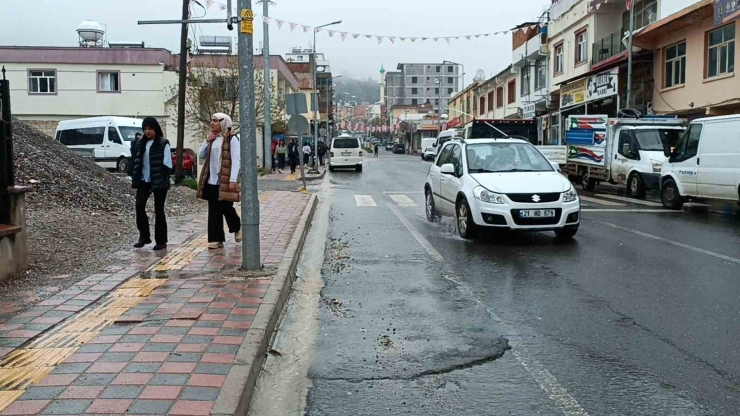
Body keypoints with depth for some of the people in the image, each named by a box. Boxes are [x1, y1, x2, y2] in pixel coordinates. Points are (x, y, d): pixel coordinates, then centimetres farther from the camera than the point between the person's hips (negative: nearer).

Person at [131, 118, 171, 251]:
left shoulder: (163, 144, -7)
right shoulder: (140, 143, 10)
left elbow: (167, 165, -10)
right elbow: (136, 162, 13)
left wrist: (162, 181, -17)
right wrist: (135, 179, 5)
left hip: (159, 182, -5)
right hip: (144, 181, 5)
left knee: (159, 211, 1)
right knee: (139, 207, -4)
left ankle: (161, 241, 10)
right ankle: (144, 236, 11)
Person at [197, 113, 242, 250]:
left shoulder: (232, 139, -7)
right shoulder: (212, 139, 14)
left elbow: (236, 160, -12)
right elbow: (201, 156, 15)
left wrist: (233, 180, -20)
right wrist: (207, 141, 1)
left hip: (225, 181, -6)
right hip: (211, 181, 6)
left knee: (226, 208, 4)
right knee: (214, 211, 4)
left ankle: (237, 227, 32)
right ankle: (216, 239, 8)